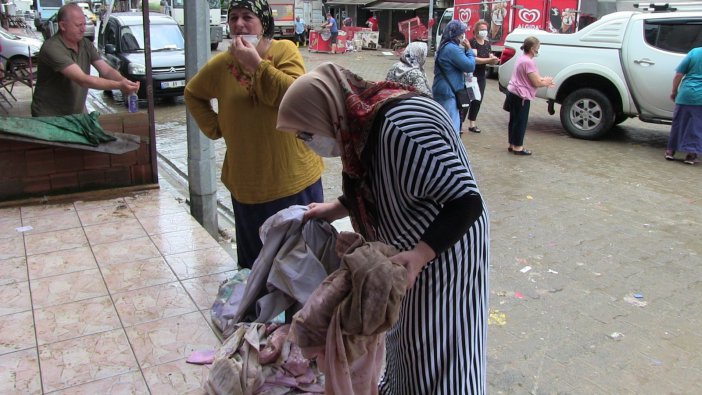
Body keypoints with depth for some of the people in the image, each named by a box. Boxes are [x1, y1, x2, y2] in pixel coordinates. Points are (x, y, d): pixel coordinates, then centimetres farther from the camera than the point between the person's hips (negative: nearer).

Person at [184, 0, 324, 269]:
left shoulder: (284, 50, -6)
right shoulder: (221, 64, 2)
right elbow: (192, 95, 19)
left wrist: (257, 64, -23)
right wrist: (214, 128, 6)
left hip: (294, 175, -2)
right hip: (248, 181, 2)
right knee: (256, 258, 11)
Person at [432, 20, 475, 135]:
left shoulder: (445, 47, 15)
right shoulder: (452, 48, -18)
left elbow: (459, 64, 23)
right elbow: (470, 66, -16)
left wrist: (465, 50, 8)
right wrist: (468, 49, -3)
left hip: (442, 91, 11)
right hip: (448, 93, -11)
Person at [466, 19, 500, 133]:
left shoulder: (487, 43, 11)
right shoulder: (472, 42, -12)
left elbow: (491, 58, 8)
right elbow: (474, 59, -22)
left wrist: (495, 60, -15)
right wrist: (490, 60, -26)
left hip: (481, 76, 8)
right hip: (470, 75, -8)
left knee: (478, 100, 11)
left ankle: (471, 124, 19)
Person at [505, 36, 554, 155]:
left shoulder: (522, 59, 12)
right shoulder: (529, 62, -19)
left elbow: (532, 78, 20)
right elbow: (536, 83, -17)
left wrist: (543, 80, 9)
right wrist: (546, 82, 0)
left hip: (512, 92, 10)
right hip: (521, 96, -10)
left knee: (514, 120, 16)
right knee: (521, 122, 0)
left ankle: (512, 145, 24)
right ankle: (518, 147, 6)